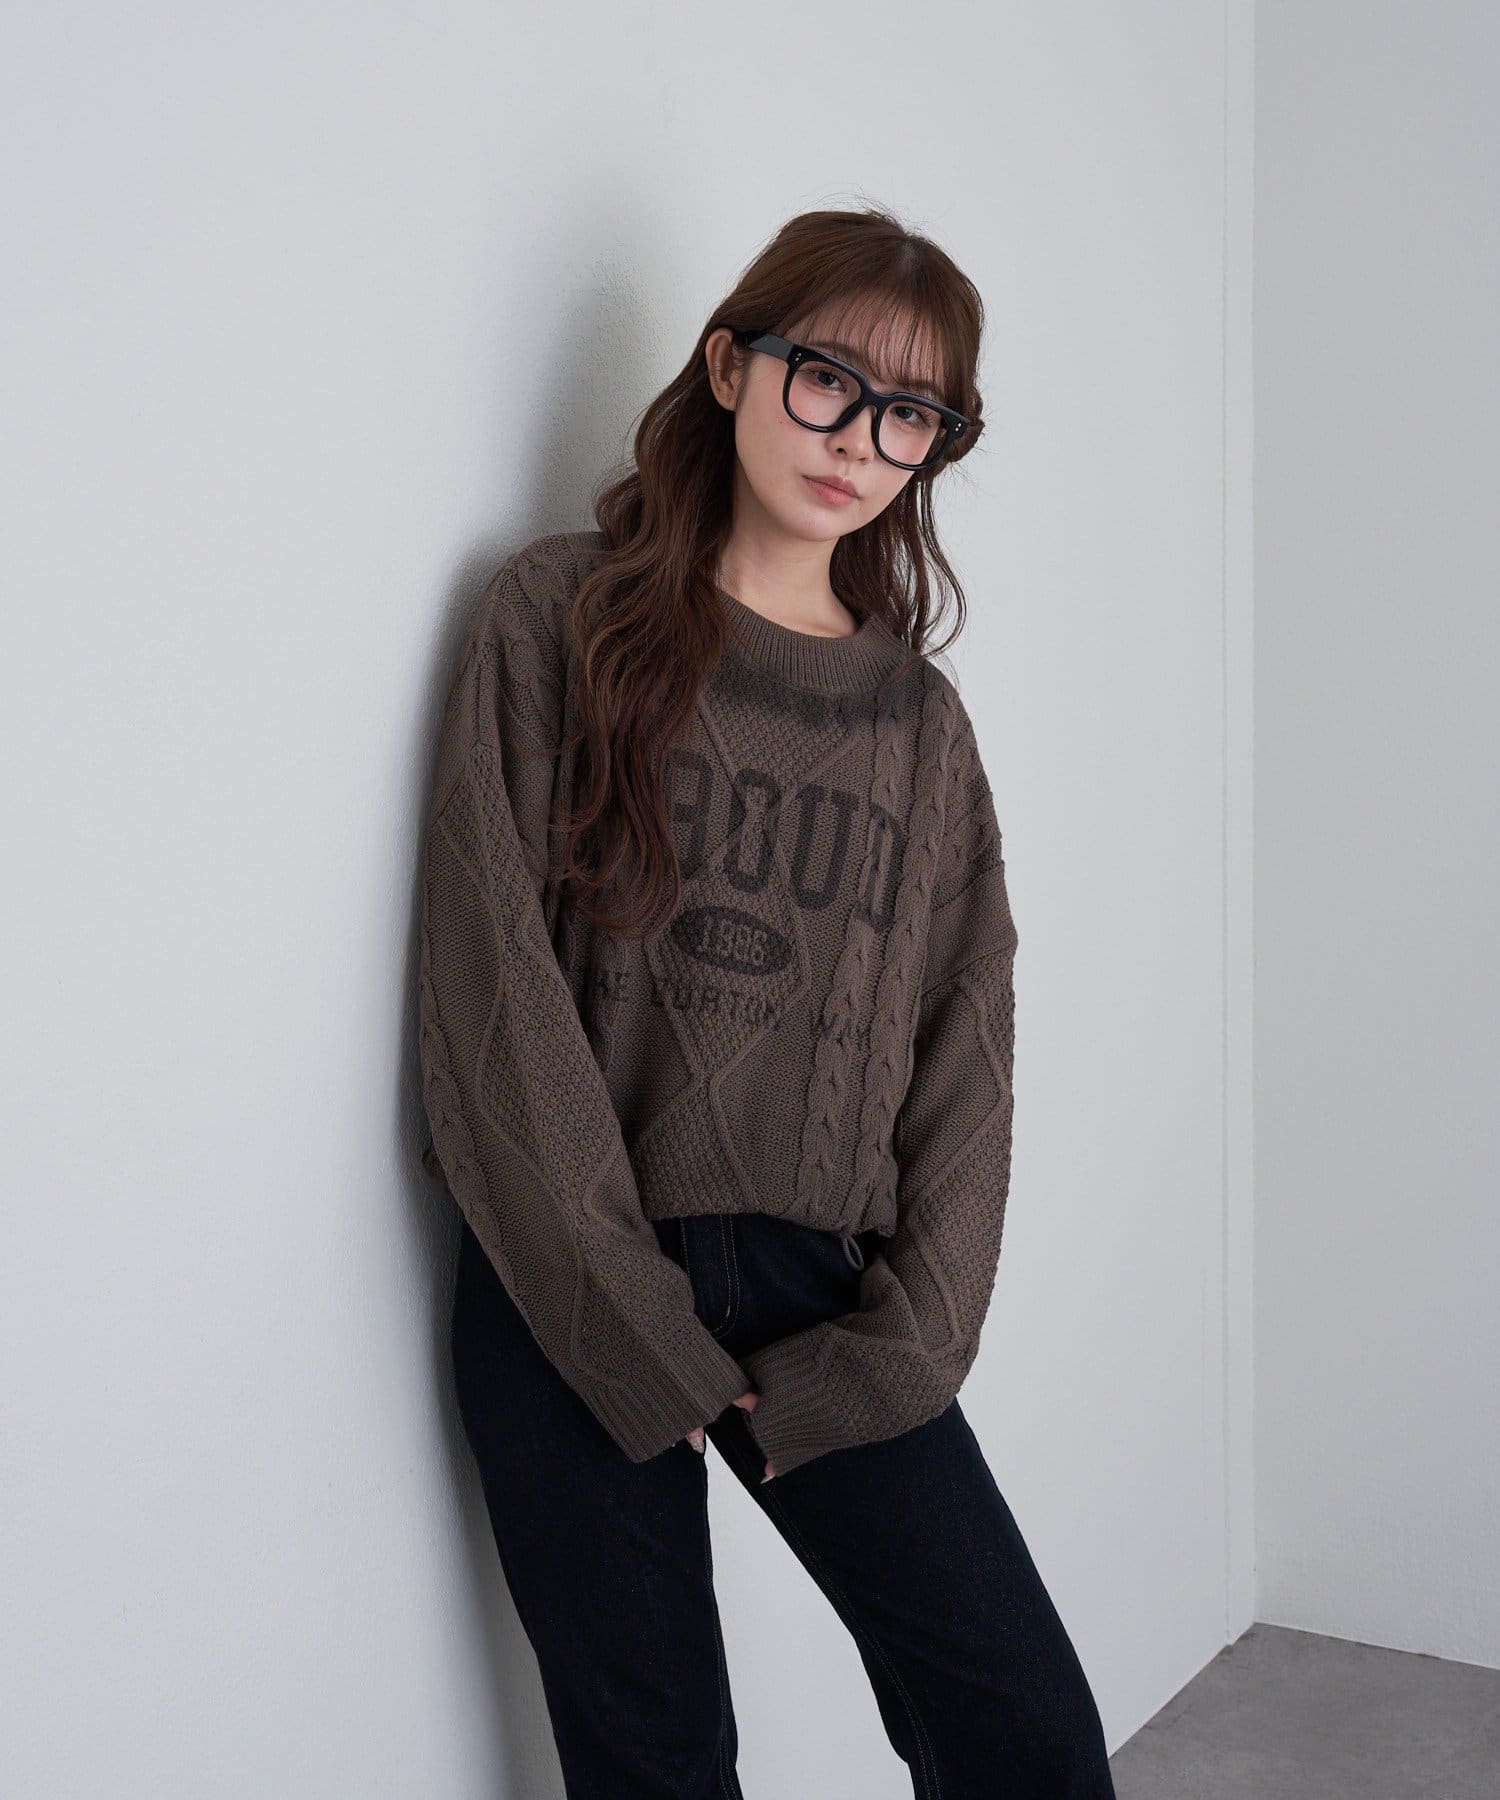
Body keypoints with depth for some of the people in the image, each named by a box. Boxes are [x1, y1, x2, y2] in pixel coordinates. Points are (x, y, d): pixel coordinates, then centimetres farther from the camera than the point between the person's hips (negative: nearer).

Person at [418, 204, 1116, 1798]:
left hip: (824, 1293, 3)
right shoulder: (561, 618, 0)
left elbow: (963, 1055, 6)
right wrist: (638, 1333, -12)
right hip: (577, 1300, -2)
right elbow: (497, 991, -8)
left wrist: (886, 1355, -6)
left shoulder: (919, 721, 11)